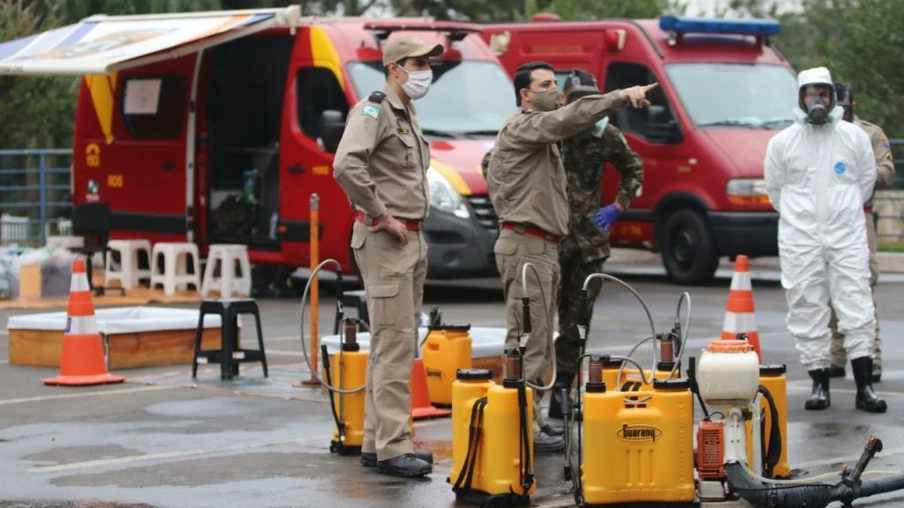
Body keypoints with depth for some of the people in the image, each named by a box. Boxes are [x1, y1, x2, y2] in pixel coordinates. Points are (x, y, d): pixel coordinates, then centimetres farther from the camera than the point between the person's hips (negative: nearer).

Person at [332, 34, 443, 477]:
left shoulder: (406, 116, 18)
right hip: (384, 239, -10)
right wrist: (381, 215, -21)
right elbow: (346, 166, -28)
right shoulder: (374, 111, -12)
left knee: (394, 344, 12)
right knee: (395, 344, -12)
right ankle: (393, 447, -12)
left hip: (411, 240, 10)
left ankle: (376, 441, 17)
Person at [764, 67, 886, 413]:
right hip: (800, 238, 1)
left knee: (857, 307, -6)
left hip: (847, 235, 0)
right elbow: (775, 189, 14)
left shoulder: (855, 137, 3)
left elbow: (867, 180, 14)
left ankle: (864, 388, -5)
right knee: (807, 311, 1)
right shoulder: (782, 142, 3)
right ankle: (819, 384, 9)